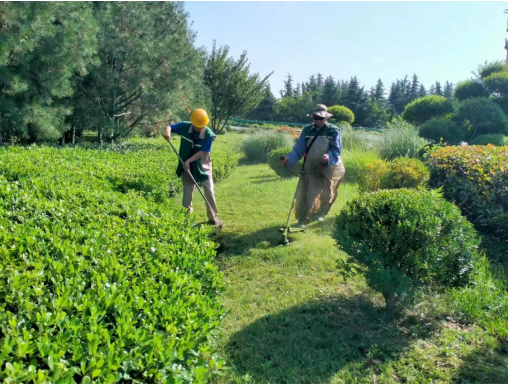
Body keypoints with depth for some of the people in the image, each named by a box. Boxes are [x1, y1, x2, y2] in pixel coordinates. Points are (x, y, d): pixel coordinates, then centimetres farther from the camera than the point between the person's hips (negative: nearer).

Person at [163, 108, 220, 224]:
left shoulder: (209, 134, -20)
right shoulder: (185, 126, -13)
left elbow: (202, 152, -20)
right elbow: (170, 126, -4)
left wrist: (188, 160, -27)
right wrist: (167, 133, -27)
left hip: (203, 166, -1)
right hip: (187, 167, 1)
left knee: (209, 192, -2)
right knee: (187, 193, 6)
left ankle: (212, 217, 13)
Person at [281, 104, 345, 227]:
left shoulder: (333, 130, -5)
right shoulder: (307, 130, 1)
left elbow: (336, 150, -11)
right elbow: (299, 149, -4)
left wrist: (329, 157, -32)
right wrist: (289, 159, -20)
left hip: (328, 169, 0)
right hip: (310, 169, 1)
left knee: (326, 195, 12)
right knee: (305, 194, -5)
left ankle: (318, 214, 36)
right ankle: (302, 220, 5)